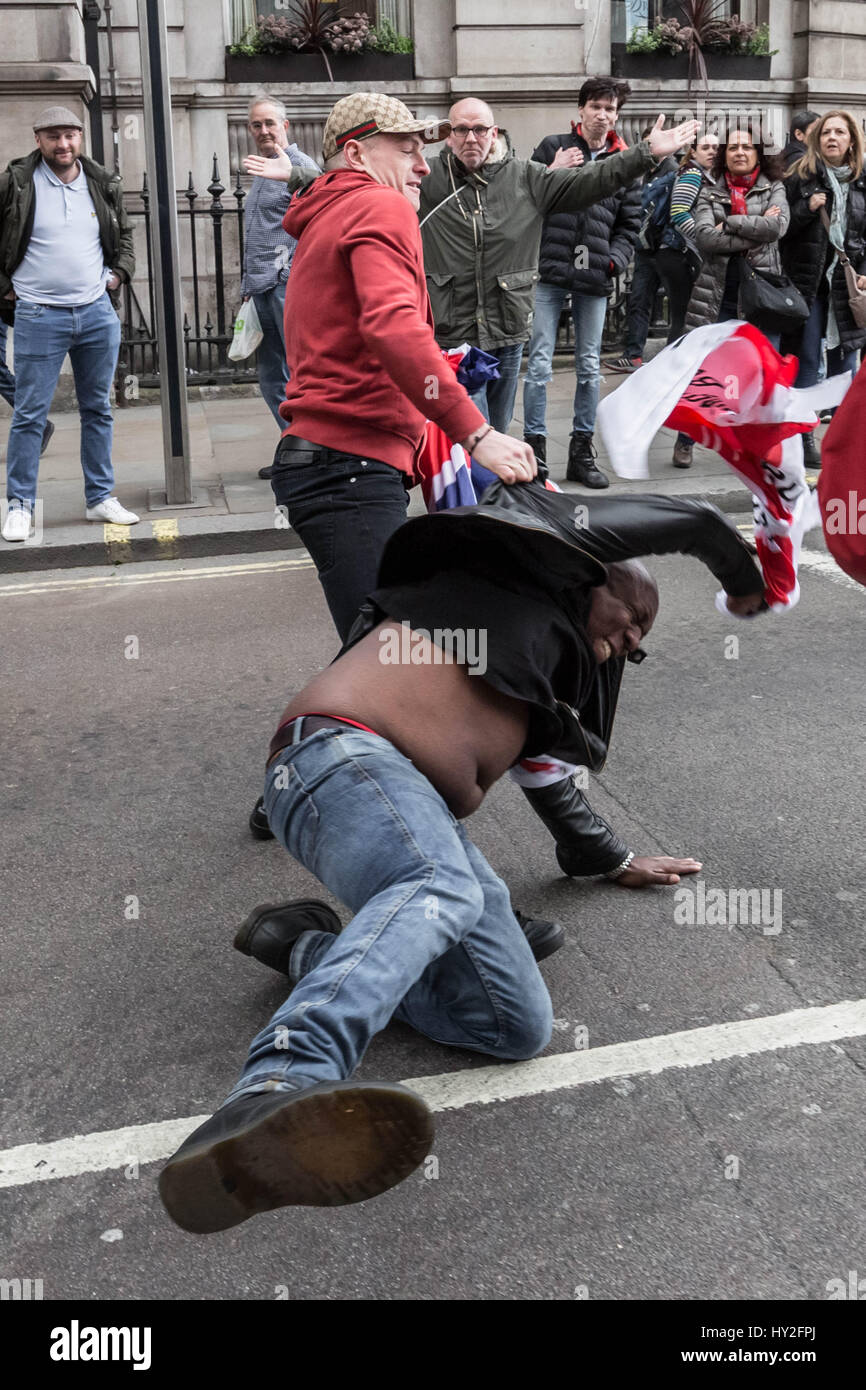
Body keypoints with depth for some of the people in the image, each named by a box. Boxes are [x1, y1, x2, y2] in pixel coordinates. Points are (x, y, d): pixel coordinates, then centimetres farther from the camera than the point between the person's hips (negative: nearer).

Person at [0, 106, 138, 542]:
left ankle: (100, 498, 19)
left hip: (98, 312, 4)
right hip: (38, 315, -4)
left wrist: (119, 272, 8)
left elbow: (125, 234, 23)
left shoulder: (104, 185, 7)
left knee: (98, 409, 10)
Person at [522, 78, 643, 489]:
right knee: (539, 364, -6)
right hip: (549, 272, -3)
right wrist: (552, 173, -11)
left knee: (589, 367, 8)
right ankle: (535, 450, 2)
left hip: (594, 280, 3)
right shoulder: (552, 147, 5)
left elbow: (630, 224, 16)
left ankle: (581, 452, 17)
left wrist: (614, 260, -2)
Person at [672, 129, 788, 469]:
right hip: (717, 294, 0)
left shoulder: (773, 188, 8)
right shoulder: (710, 191, 6)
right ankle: (685, 439, 16)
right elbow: (704, 237, -11)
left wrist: (729, 223, -11)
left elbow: (778, 225, -12)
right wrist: (756, 230, -13)